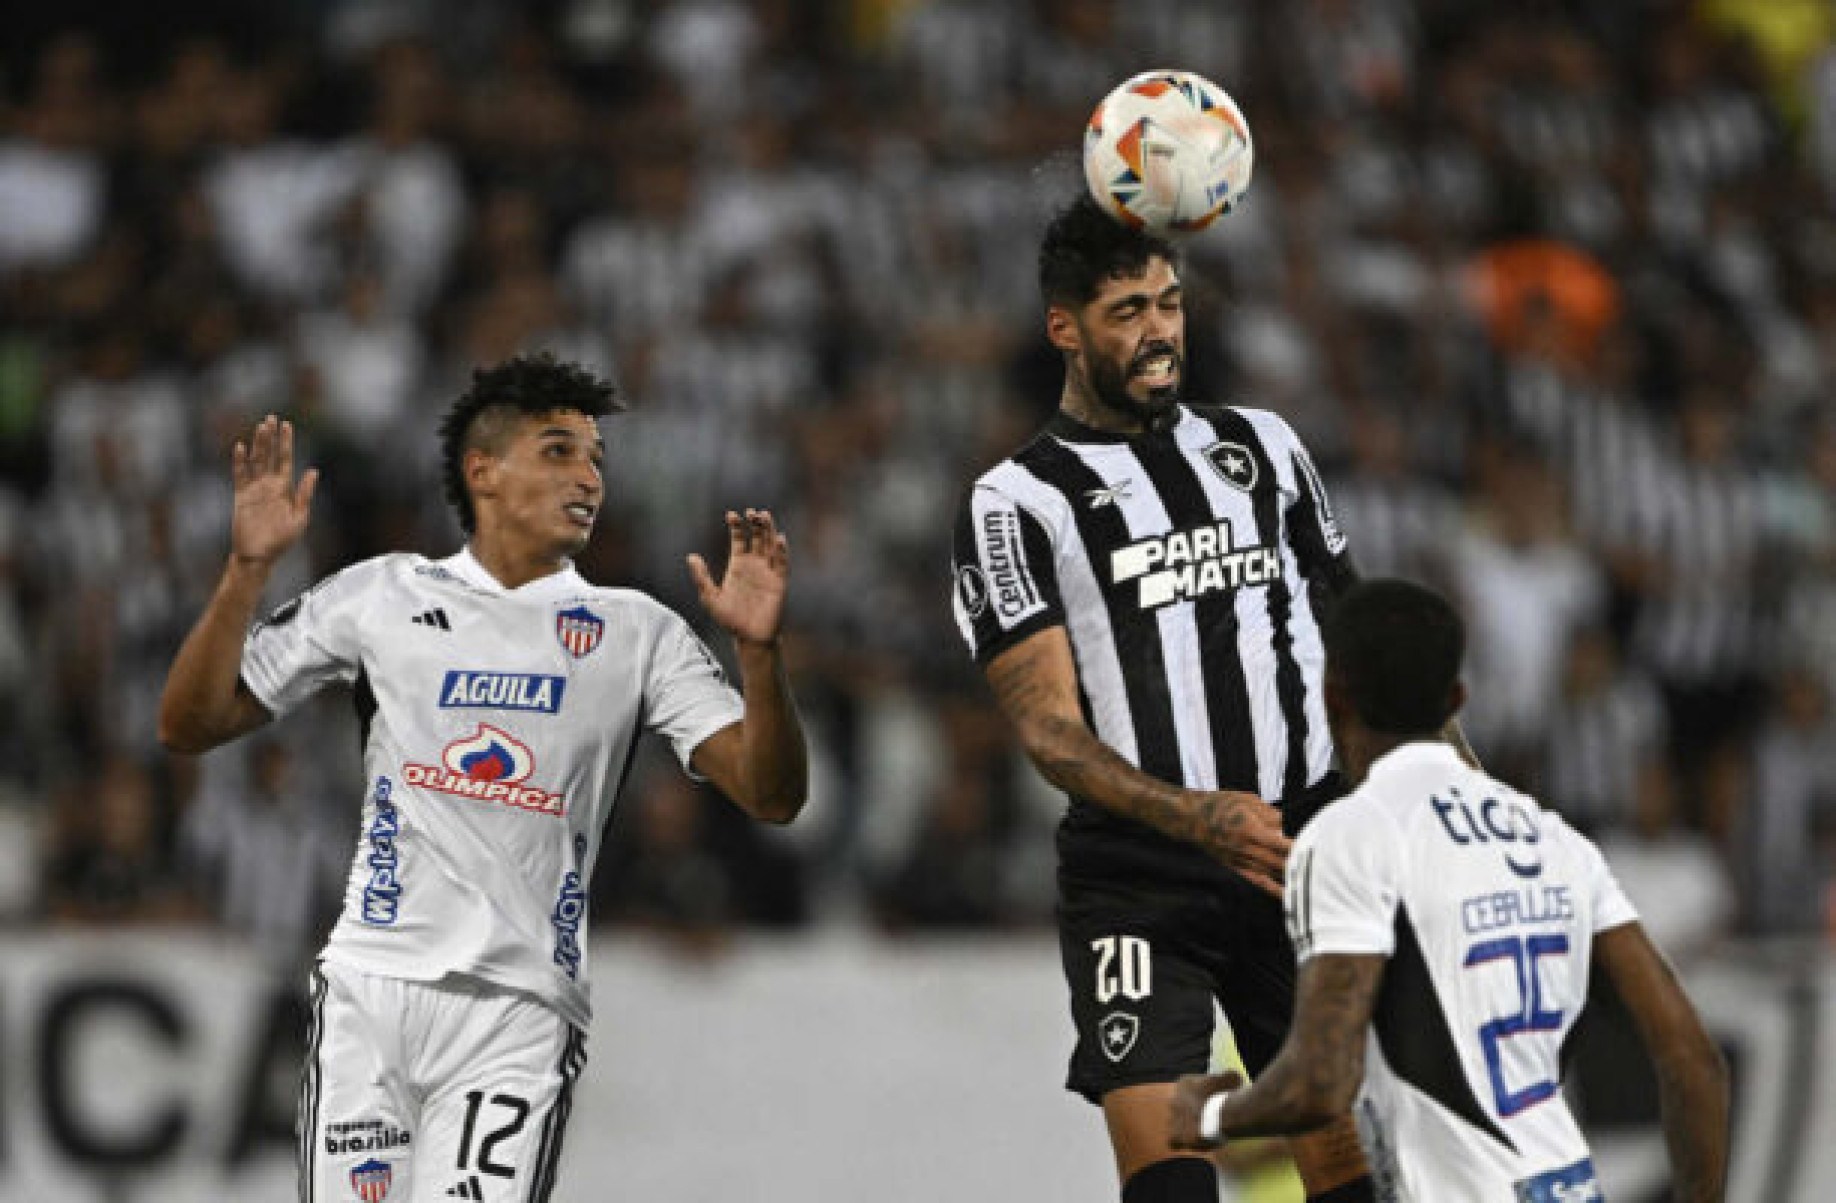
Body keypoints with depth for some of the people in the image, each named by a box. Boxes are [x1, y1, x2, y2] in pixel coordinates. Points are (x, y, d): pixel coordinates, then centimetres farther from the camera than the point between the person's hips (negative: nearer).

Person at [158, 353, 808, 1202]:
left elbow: (772, 796, 1)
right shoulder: (377, 597, 10)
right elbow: (189, 725, 10)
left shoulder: (637, 635, 9)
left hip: (518, 1021, -1)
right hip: (368, 994, 1)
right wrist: (248, 569, -3)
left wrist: (757, 648, -16)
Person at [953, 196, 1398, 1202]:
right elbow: (1047, 727, -9)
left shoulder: (1261, 446, 15)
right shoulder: (1017, 501, 0)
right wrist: (1196, 818, -25)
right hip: (1138, 882, -4)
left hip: (1304, 851, 4)